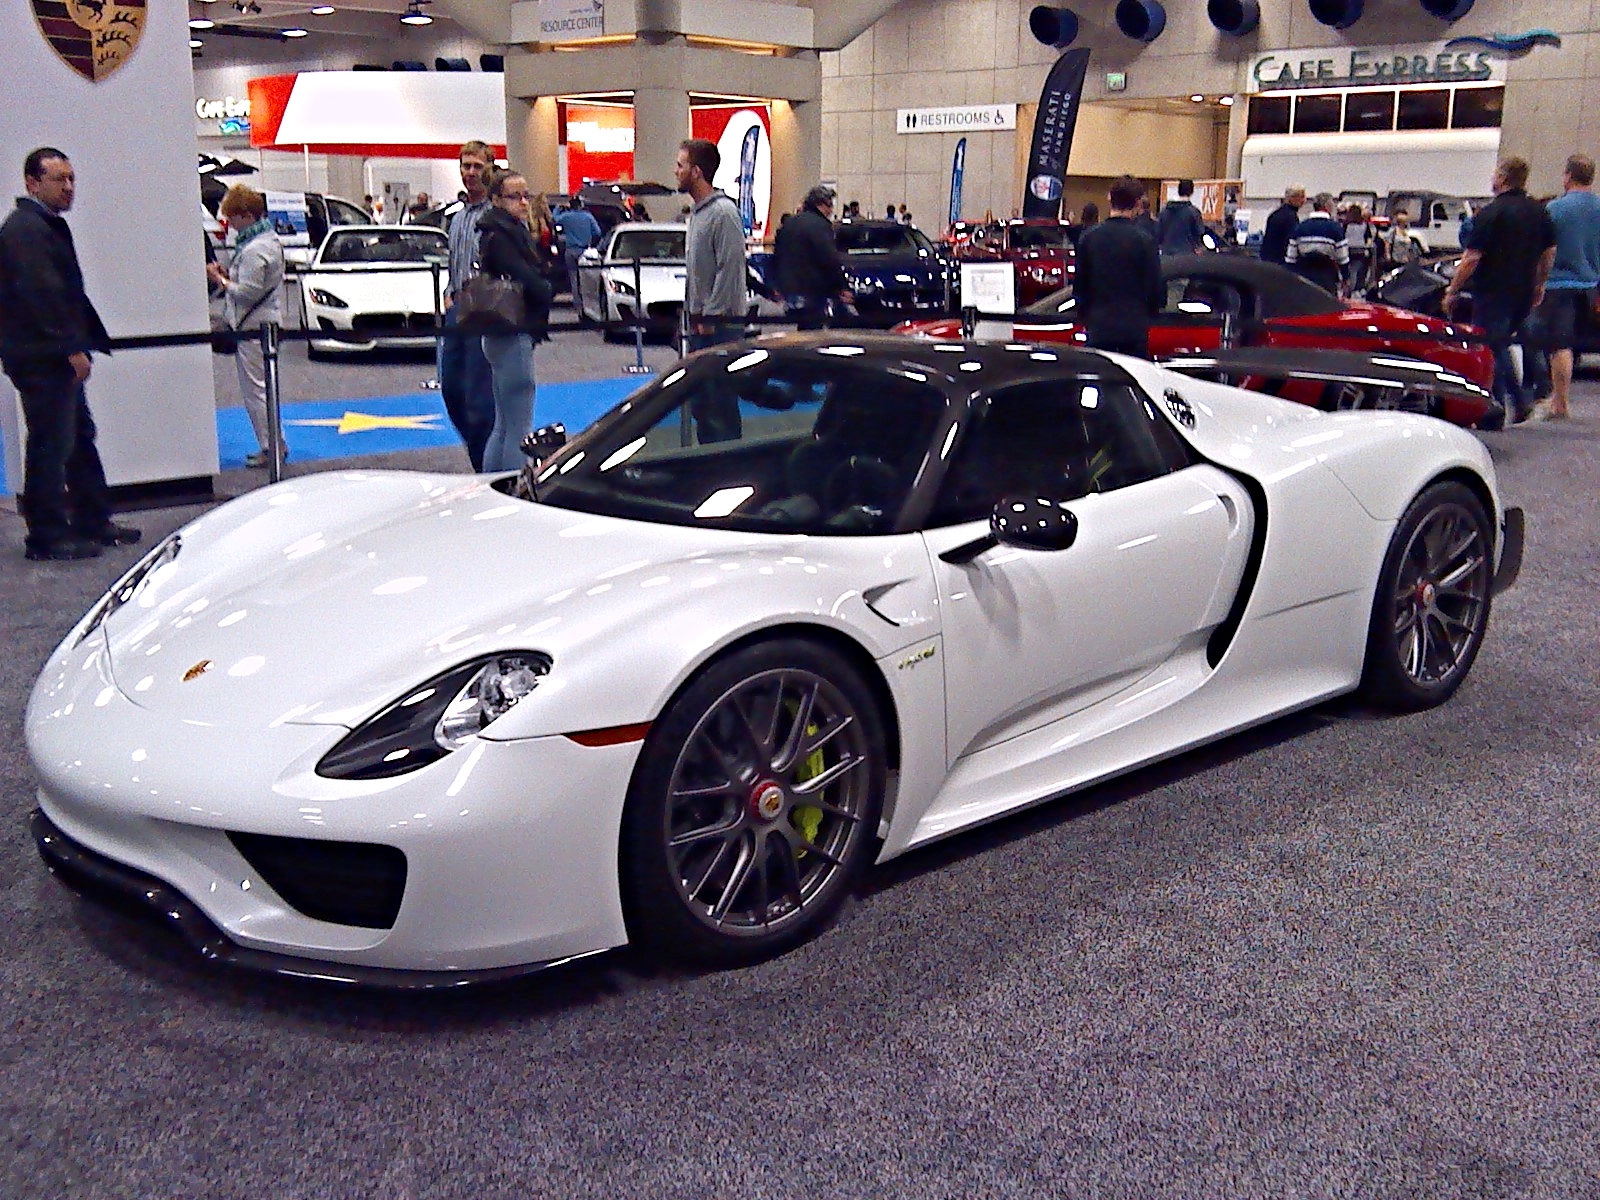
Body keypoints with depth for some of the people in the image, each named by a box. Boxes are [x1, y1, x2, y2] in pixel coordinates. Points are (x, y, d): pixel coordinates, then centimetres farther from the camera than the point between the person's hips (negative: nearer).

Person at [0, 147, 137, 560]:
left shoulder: (50, 225, 18)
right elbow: (40, 293, -22)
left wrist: (83, 342, 15)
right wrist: (73, 348, -22)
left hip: (56, 356, 11)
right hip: (39, 356, -11)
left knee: (79, 438, 16)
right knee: (50, 444, -6)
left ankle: (93, 522, 25)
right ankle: (47, 537, 1)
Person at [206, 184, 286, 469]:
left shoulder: (254, 250, -20)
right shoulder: (270, 239, 12)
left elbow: (248, 292, -24)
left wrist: (221, 280, -10)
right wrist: (229, 275, 8)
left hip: (253, 329, -11)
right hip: (267, 322, 11)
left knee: (255, 390, -4)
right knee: (262, 388, 16)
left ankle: (272, 448, 0)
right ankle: (275, 444, 22)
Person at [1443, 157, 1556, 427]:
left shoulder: (1491, 213, -13)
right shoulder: (1539, 211, 9)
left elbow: (1472, 258, -16)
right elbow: (1550, 252, 16)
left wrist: (1452, 290, -8)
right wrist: (1539, 285, 26)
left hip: (1493, 293, -7)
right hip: (1524, 294, 7)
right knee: (1501, 346, 21)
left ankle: (1497, 413, -3)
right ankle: (1518, 404, 18)